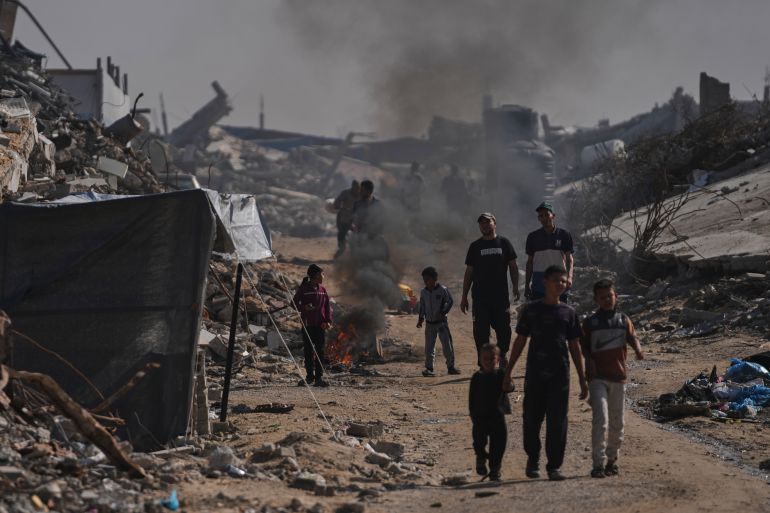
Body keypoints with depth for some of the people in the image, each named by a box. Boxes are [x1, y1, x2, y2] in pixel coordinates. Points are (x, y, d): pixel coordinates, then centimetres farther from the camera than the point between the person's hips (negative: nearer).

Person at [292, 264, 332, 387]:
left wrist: (328, 321, -2)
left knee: (320, 352, 1)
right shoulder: (303, 288, -1)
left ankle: (319, 378, 2)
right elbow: (294, 303, -1)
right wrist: (303, 307, -20)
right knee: (308, 351, 2)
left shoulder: (322, 290, 10)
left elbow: (327, 306, 11)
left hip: (320, 326, 3)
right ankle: (310, 376, 11)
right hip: (307, 325, -3)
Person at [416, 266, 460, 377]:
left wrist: (443, 312, -15)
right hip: (429, 323, 3)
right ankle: (429, 368, 8)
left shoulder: (443, 290, -9)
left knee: (447, 345, -1)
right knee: (429, 347, 2)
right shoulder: (423, 292, 4)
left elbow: (450, 301, -4)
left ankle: (451, 366, 10)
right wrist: (420, 319, 6)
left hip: (441, 322, -3)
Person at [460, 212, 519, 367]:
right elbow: (469, 272, 10)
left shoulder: (504, 243, 7)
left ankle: (502, 357, 22)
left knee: (503, 328, 3)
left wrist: (515, 287, -3)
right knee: (481, 331, -1)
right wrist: (464, 297, 7)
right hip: (480, 296, 0)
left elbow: (513, 267, 10)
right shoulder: (475, 246, 8)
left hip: (501, 295, 0)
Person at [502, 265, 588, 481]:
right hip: (535, 374, 0)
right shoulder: (531, 309, 4)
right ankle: (533, 458, 26)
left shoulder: (568, 313, 7)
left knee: (557, 422, -3)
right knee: (532, 419, 4)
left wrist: (582, 379, 7)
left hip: (559, 374, 0)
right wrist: (508, 372, 5)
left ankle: (554, 466, 5)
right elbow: (520, 342, 8)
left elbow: (575, 347, 10)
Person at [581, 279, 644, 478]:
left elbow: (632, 337, -1)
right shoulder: (590, 322, 5)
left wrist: (638, 349, -23)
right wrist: (589, 359, -14)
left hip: (618, 376, 3)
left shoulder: (623, 320, 10)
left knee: (617, 422, 10)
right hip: (597, 377, -3)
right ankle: (598, 463, -18)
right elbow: (583, 346, 6)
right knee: (600, 419, -16)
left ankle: (612, 459, 25)